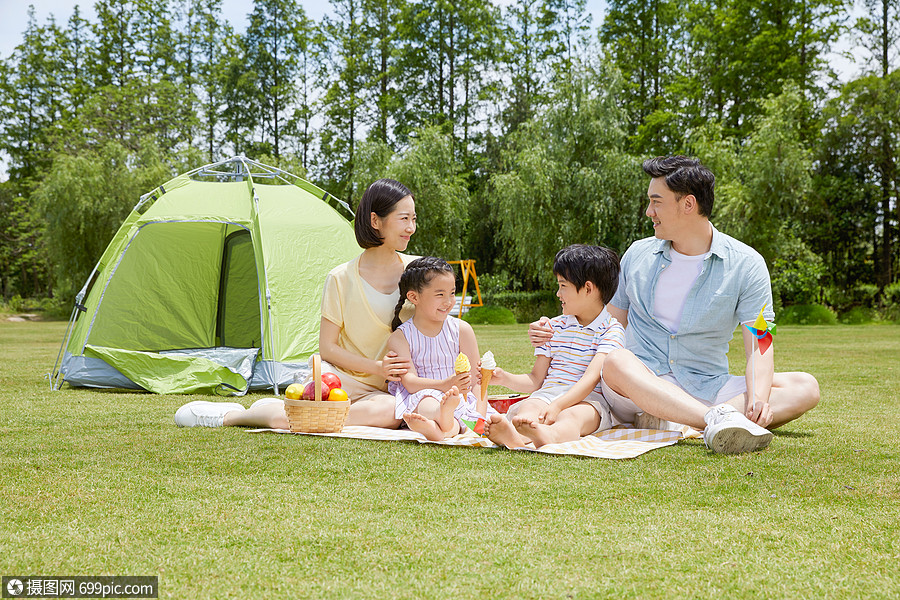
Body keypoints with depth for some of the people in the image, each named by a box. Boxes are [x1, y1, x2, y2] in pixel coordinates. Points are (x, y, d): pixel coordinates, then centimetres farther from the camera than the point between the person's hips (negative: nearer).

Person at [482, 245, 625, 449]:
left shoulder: (612, 330, 2)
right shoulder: (554, 327, 22)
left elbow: (591, 378, -14)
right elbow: (536, 379, 22)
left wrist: (558, 406, -29)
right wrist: (506, 378, 3)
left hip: (588, 401, -4)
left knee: (571, 417, -39)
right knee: (529, 407, -32)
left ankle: (547, 436, -74)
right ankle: (514, 436, -66)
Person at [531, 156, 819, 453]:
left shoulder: (746, 264, 1)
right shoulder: (637, 255, 11)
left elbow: (758, 345, -6)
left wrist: (758, 397, -26)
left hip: (707, 390, 0)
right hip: (640, 386, 0)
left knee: (805, 387, -23)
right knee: (616, 361, -34)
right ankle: (718, 418, -46)